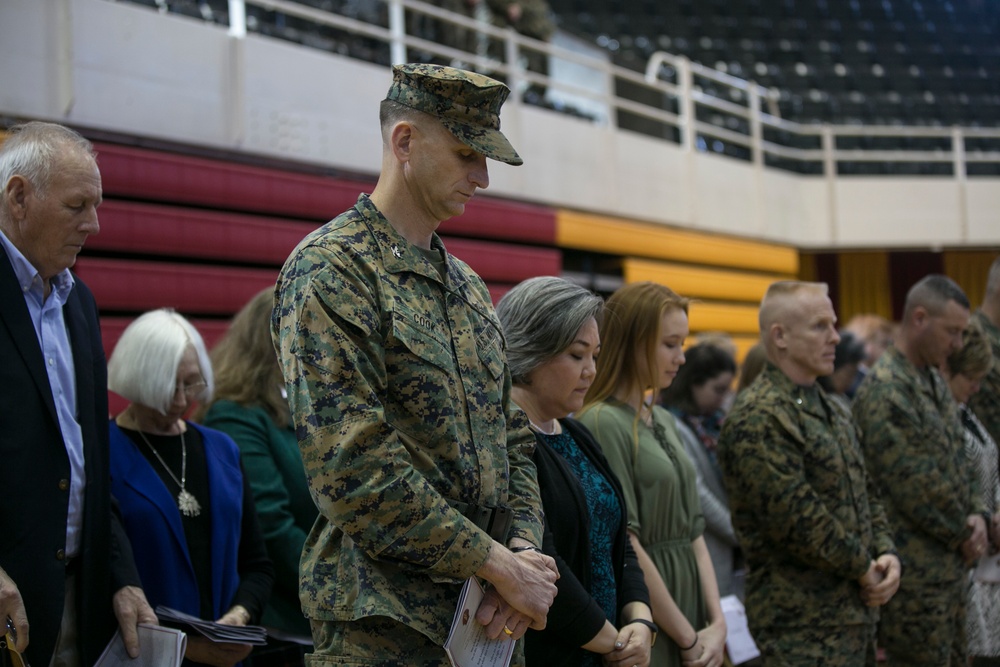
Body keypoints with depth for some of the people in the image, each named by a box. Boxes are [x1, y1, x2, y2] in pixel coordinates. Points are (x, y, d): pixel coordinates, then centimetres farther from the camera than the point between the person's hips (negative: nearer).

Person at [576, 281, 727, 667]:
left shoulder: (664, 422, 12)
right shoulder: (602, 423, -13)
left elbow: (693, 531, 10)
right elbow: (625, 547, -17)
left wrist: (717, 622, -1)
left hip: (688, 604, 7)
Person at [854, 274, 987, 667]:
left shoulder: (934, 380, 12)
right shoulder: (885, 392, -19)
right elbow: (917, 487, -20)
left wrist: (976, 515, 0)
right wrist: (965, 533, -8)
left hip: (950, 562, 9)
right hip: (915, 571, -9)